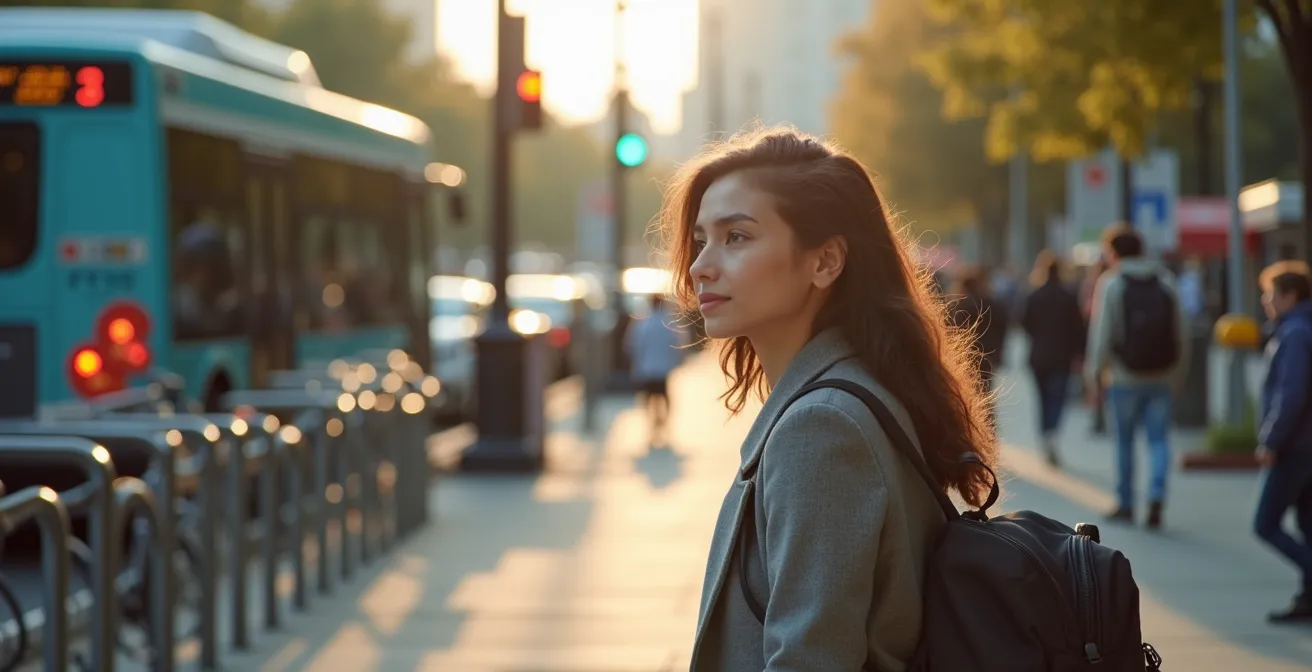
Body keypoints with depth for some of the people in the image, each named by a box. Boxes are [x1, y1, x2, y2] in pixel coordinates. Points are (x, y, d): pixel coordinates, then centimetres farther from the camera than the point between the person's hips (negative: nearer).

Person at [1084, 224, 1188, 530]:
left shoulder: (1110, 283, -6)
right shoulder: (1166, 281, 6)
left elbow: (1101, 332, -9)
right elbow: (1181, 333, 7)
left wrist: (1095, 371, -1)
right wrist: (1177, 372, 14)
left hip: (1125, 378, -3)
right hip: (1162, 377, 3)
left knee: (1124, 441, 10)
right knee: (1159, 439, 5)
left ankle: (1125, 504, 16)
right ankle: (1157, 494, -15)